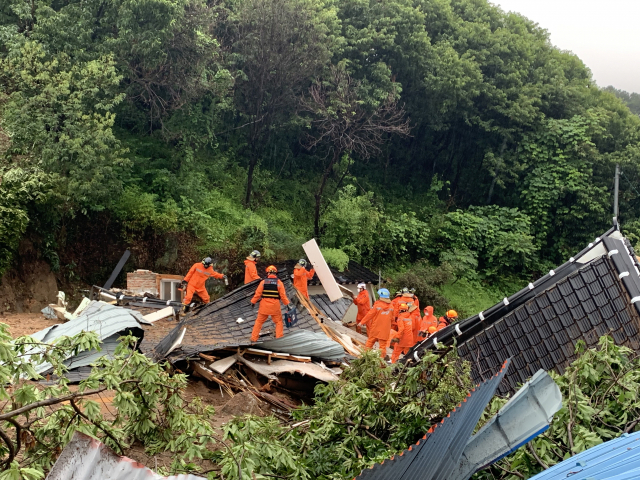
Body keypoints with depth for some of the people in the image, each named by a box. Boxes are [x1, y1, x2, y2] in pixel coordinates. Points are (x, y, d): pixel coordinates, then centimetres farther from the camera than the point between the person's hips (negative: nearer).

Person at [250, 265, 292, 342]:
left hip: (264, 306, 2)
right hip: (275, 306, -1)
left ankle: (254, 338, 16)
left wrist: (253, 302, 10)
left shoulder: (263, 282, -1)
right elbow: (283, 295, -6)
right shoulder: (279, 283, -4)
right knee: (279, 322, 12)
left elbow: (258, 293, -1)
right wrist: (287, 304, 2)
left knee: (259, 321, 14)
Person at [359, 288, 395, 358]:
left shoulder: (377, 305, -15)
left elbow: (369, 315, -7)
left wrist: (362, 322, 4)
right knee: (383, 345, 7)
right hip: (385, 331, 2)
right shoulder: (391, 307, -4)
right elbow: (392, 319, 6)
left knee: (370, 342, 14)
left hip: (375, 329, -2)